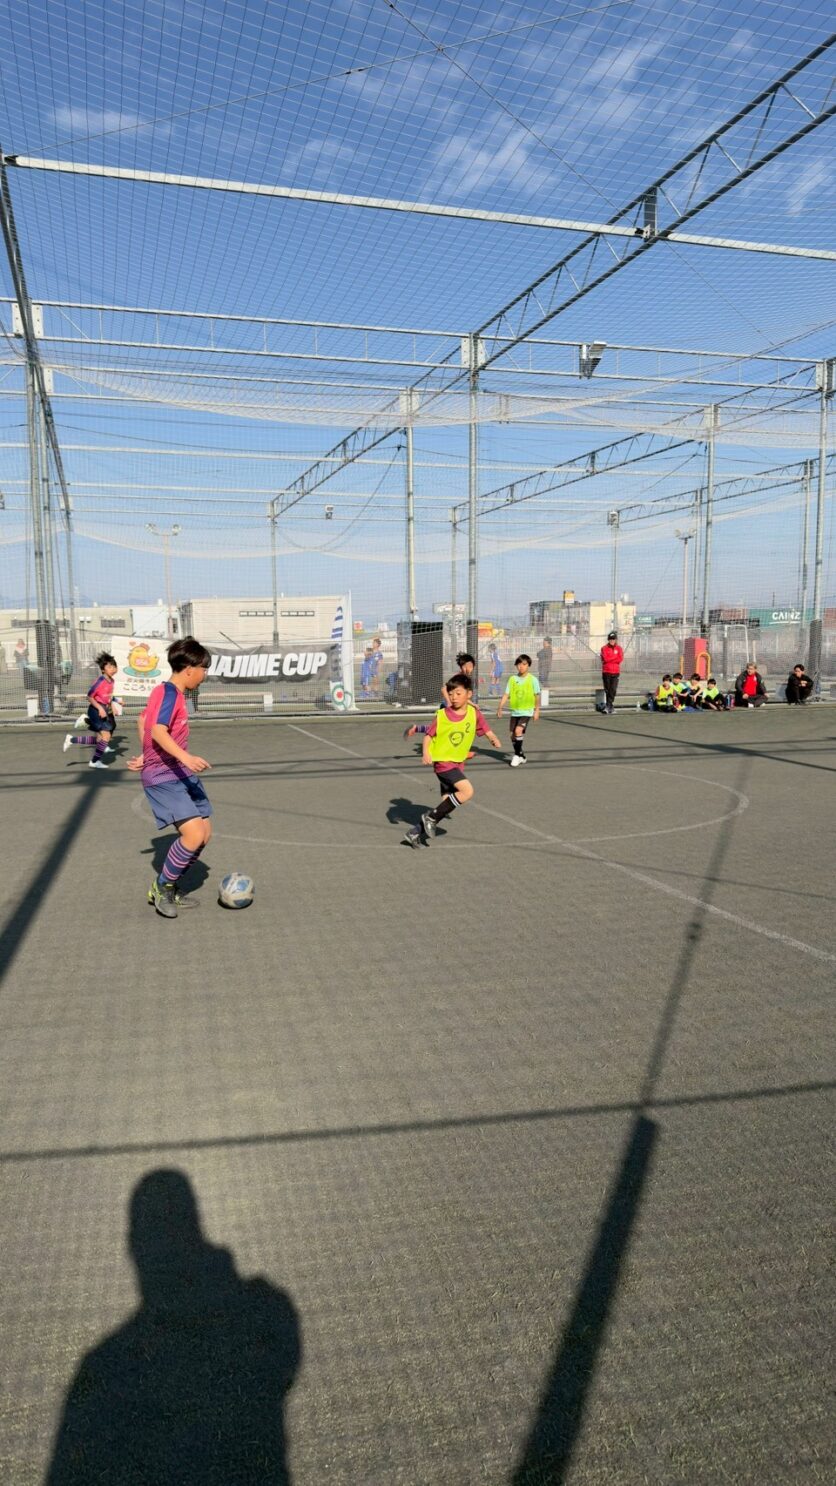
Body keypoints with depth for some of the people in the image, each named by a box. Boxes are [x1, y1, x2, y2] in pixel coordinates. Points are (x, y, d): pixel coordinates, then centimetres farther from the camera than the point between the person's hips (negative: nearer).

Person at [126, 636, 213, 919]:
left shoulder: (165, 691, 13)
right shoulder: (170, 693, -16)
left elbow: (143, 719, 27)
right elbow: (158, 731, -30)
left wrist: (146, 756, 32)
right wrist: (186, 757, -42)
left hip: (181, 774, 10)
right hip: (163, 777, -10)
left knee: (204, 832, 9)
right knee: (194, 835, -20)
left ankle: (167, 890, 22)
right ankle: (162, 886, 4)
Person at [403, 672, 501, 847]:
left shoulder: (474, 713, -2)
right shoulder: (442, 715, -11)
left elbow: (485, 730, 5)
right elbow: (428, 734, -3)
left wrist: (494, 740, -16)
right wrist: (426, 752, -18)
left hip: (458, 763, 6)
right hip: (442, 761, -6)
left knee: (448, 803, 9)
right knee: (467, 790, -23)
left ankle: (417, 832, 20)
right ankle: (431, 817, -10)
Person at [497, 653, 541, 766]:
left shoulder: (532, 679, -4)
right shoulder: (512, 679, 3)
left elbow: (537, 696, 0)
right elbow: (506, 694, 2)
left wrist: (537, 710, -3)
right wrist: (500, 707, -7)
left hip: (527, 711, -4)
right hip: (515, 711, 4)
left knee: (518, 731, -23)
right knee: (513, 735, 5)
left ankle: (517, 755, -6)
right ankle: (521, 756, 25)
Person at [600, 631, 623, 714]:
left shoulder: (619, 648, 8)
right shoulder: (604, 648, 2)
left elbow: (621, 659, -5)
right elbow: (605, 659, -12)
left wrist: (610, 659, -9)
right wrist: (615, 658, -6)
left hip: (615, 672, 1)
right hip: (606, 672, -1)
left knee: (613, 689, -6)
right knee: (607, 689, 2)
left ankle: (609, 705, -2)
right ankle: (609, 705, 9)